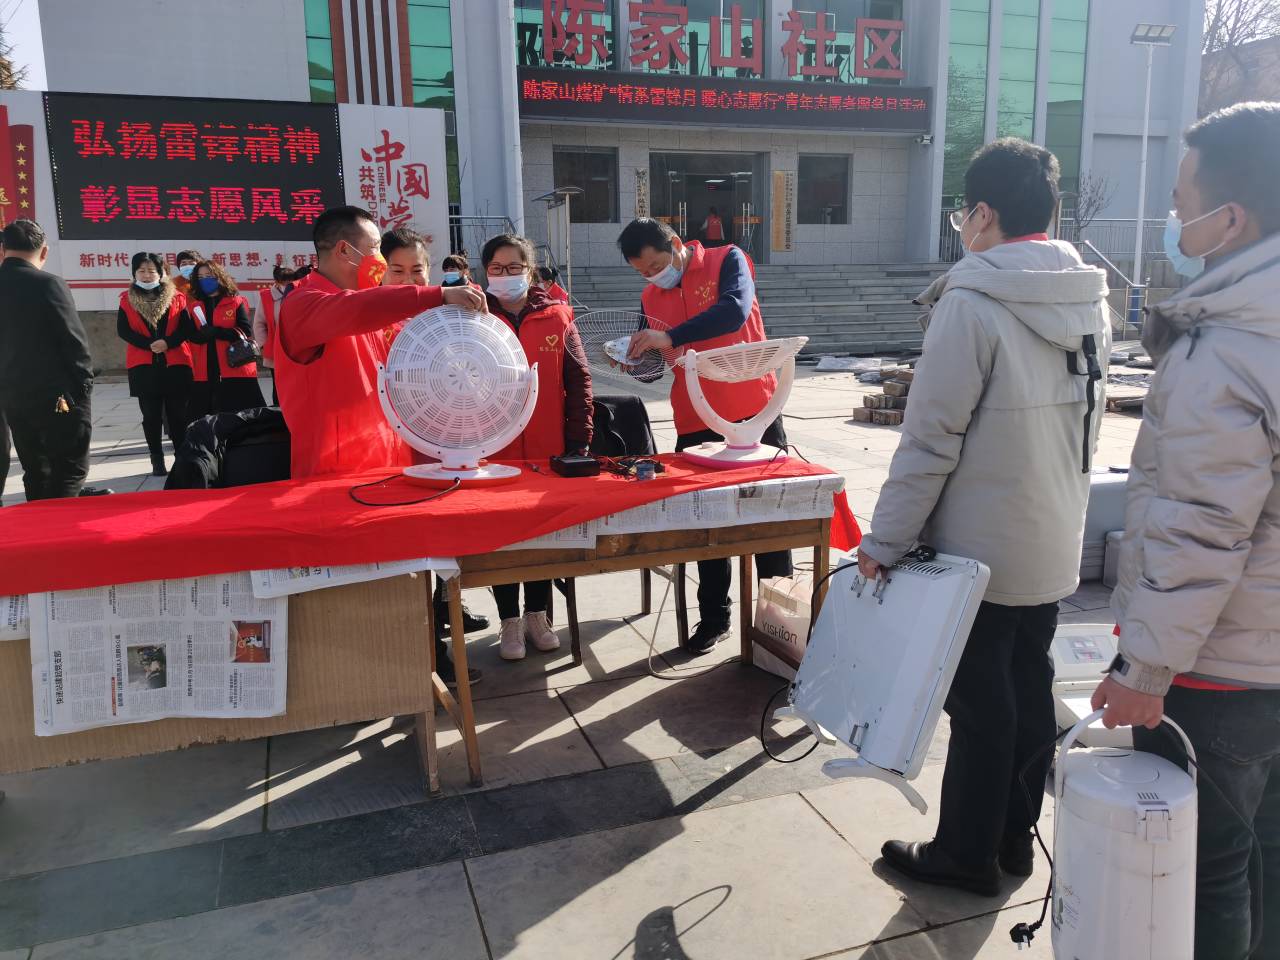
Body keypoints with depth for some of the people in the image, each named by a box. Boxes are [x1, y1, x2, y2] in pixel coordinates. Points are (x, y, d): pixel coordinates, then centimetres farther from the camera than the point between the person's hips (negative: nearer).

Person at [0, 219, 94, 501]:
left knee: (35, 473, 14)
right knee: (69, 472, 0)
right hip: (58, 397, -6)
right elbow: (75, 342, -13)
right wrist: (84, 387, -1)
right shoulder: (49, 284, -13)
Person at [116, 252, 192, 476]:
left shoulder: (176, 297, 5)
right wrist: (150, 345, -14)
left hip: (175, 364, -1)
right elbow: (123, 331, -2)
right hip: (143, 366, 1)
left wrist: (167, 343, -17)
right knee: (151, 416, 4)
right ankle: (157, 461, 11)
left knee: (178, 415, 2)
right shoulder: (127, 300, 7)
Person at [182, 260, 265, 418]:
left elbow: (246, 332, -7)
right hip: (205, 374, 3)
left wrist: (213, 331, -12)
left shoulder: (236, 302, 4)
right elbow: (192, 335, -1)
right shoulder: (193, 307, 13)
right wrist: (229, 333, -13)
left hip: (236, 371, -3)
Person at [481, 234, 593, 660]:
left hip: (548, 451, 1)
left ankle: (537, 615, 27)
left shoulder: (556, 317, 2)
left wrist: (578, 442, -3)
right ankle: (510, 621, 20)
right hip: (494, 453, -1)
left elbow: (578, 382, 2)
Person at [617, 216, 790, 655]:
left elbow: (734, 311, -26)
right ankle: (714, 618, 22)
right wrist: (634, 357, -7)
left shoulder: (727, 261, -6)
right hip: (696, 423, 4)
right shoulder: (650, 299, 7)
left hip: (753, 412, -4)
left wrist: (669, 337, -32)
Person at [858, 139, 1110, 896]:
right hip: (1055, 543, 7)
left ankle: (967, 854, 22)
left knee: (980, 703, 6)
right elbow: (1086, 424, 13)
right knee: (1030, 690, 17)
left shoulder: (972, 304, -19)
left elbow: (930, 440, -20)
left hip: (979, 547, -7)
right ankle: (1015, 837, 33)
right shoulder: (1090, 300, 4)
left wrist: (887, 540, -12)